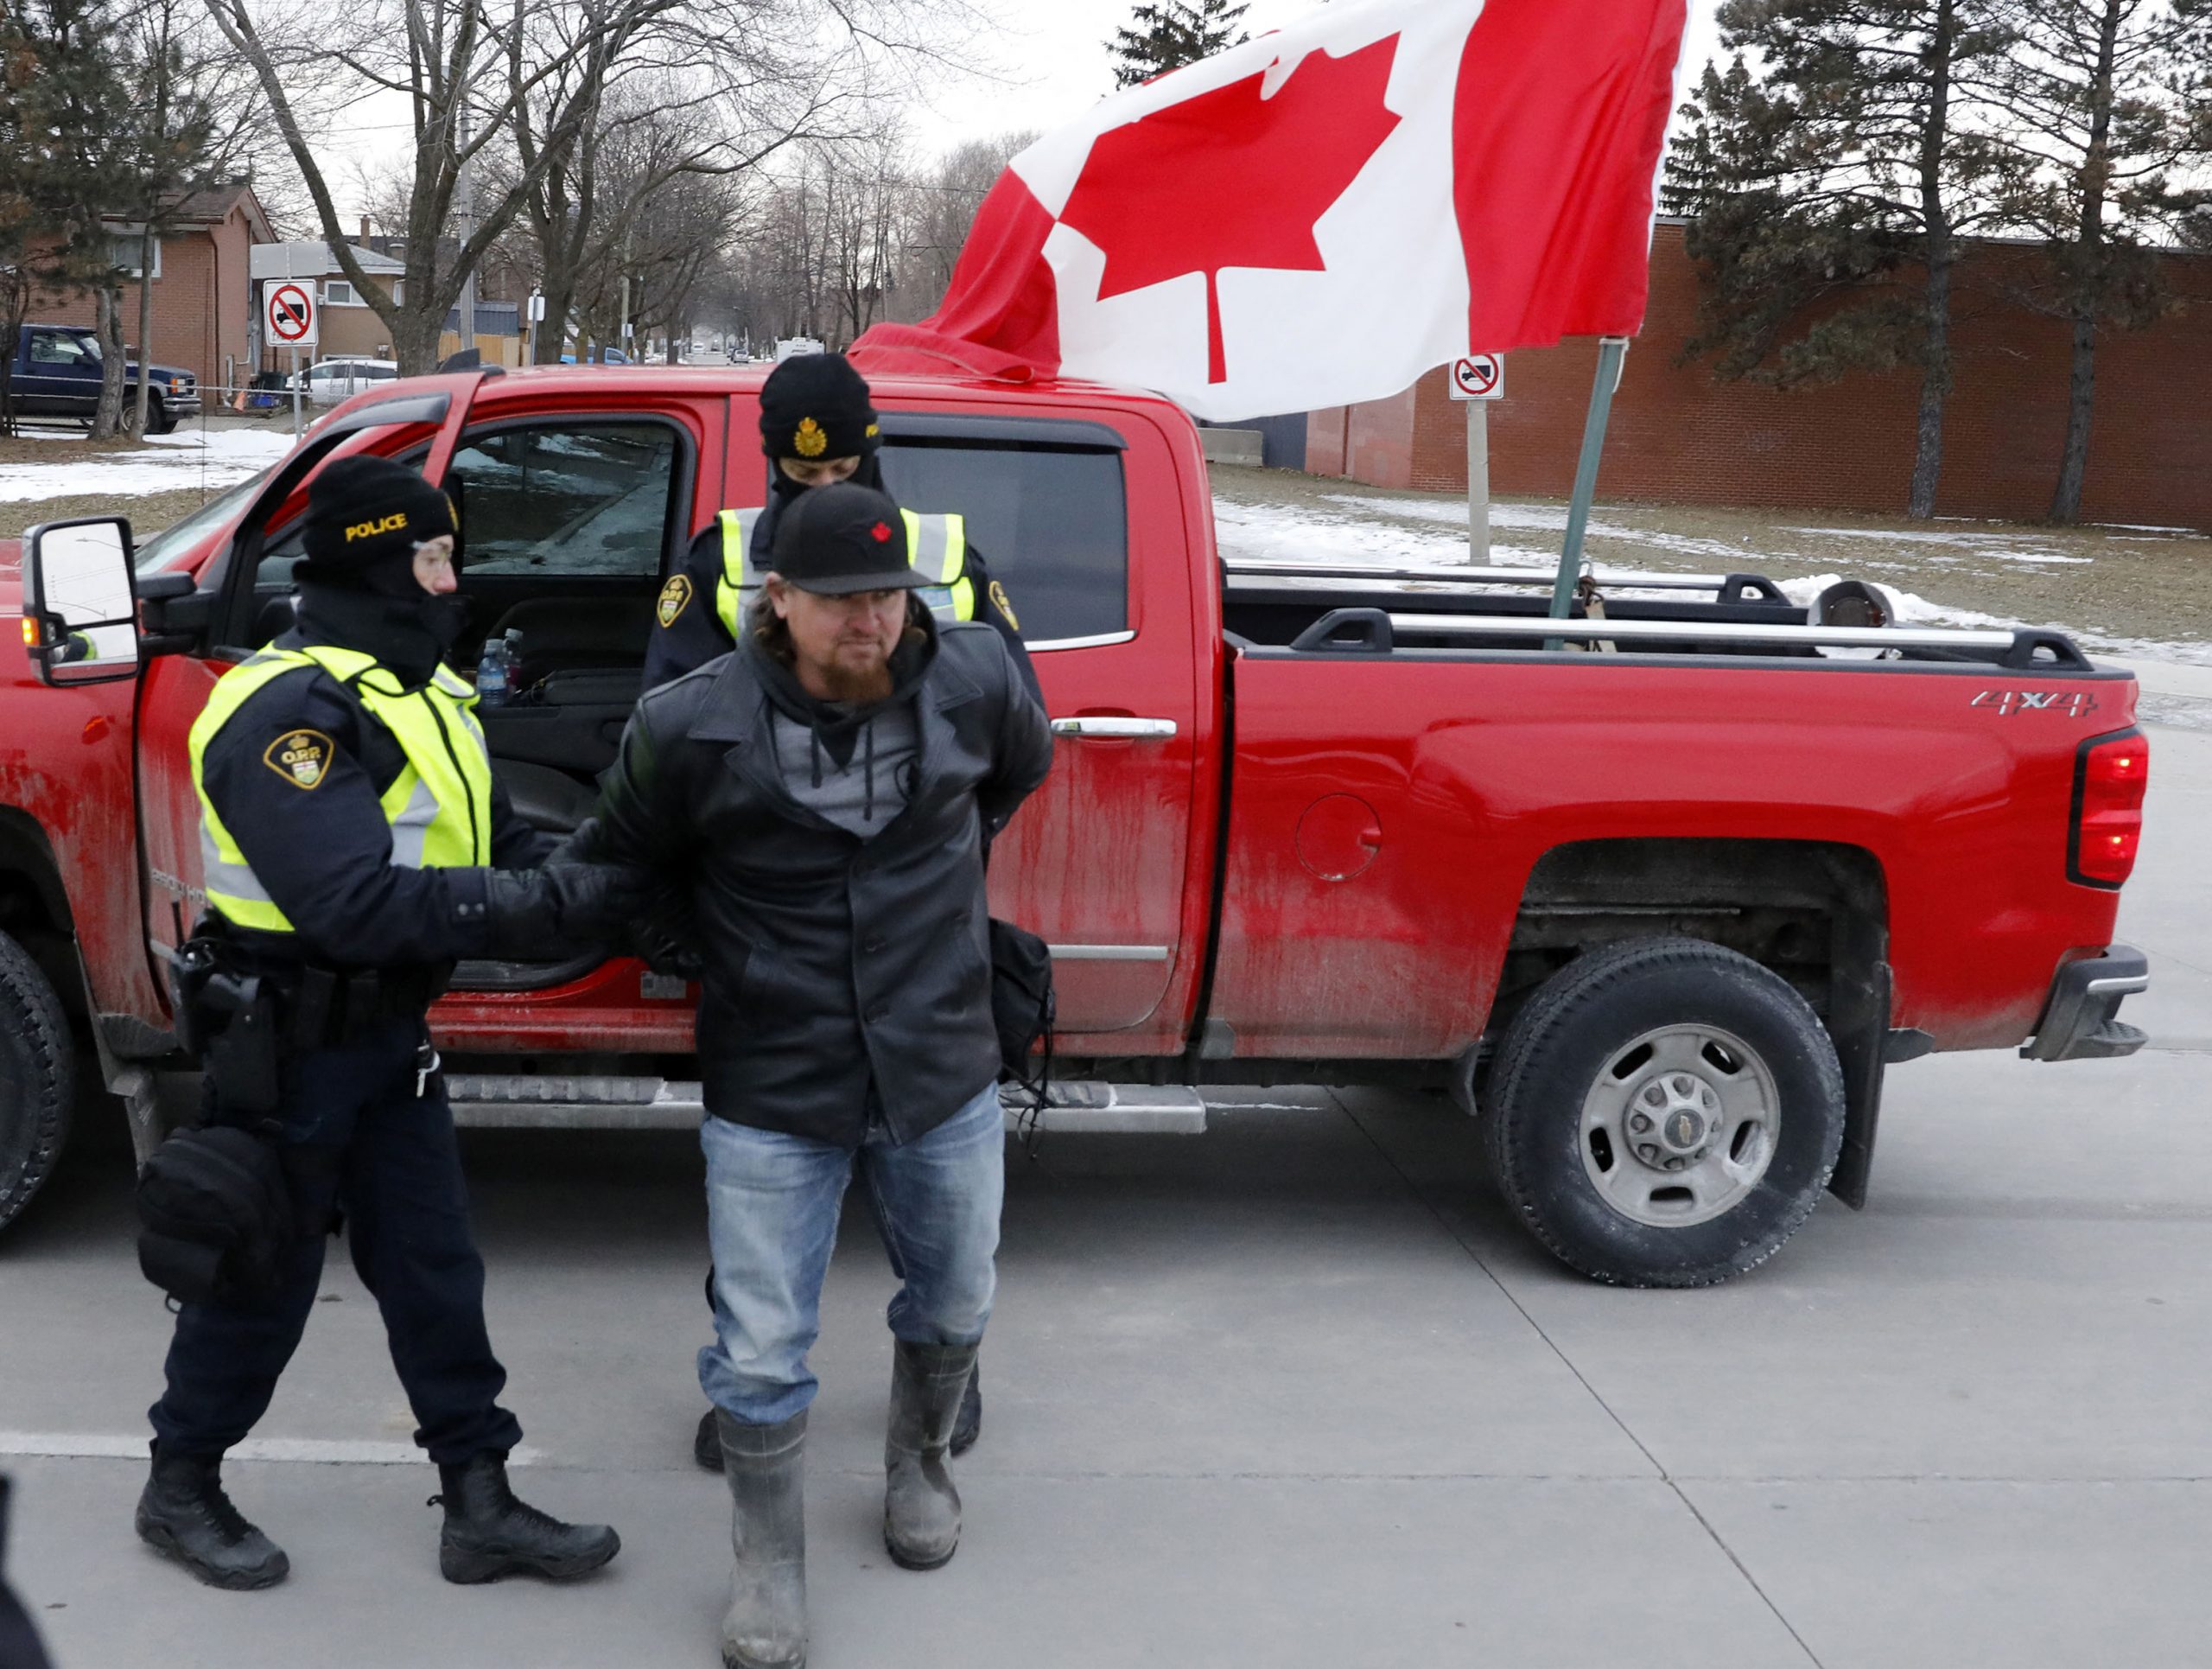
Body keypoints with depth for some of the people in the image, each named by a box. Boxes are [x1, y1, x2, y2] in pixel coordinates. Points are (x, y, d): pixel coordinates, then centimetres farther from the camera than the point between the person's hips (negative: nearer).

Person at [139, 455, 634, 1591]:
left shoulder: (419, 689, 7)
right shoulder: (292, 708, -24)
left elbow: (494, 845, 7)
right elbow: (356, 906, -33)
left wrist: (591, 885, -12)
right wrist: (552, 907, -32)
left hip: (387, 1034, 8)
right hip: (290, 1051, -8)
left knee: (433, 1270, 13)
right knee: (261, 1278, 9)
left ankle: (480, 1505, 23)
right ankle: (181, 1487, 32)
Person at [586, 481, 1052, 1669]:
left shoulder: (974, 680, -10)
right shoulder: (690, 726, -17)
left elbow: (1021, 769, 15)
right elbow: (618, 870, 0)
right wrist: (718, 953, 8)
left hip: (944, 1078, 3)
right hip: (771, 1095, -2)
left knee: (952, 1308, 22)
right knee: (761, 1354, 3)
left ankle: (918, 1464, 52)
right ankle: (768, 1569, 27)